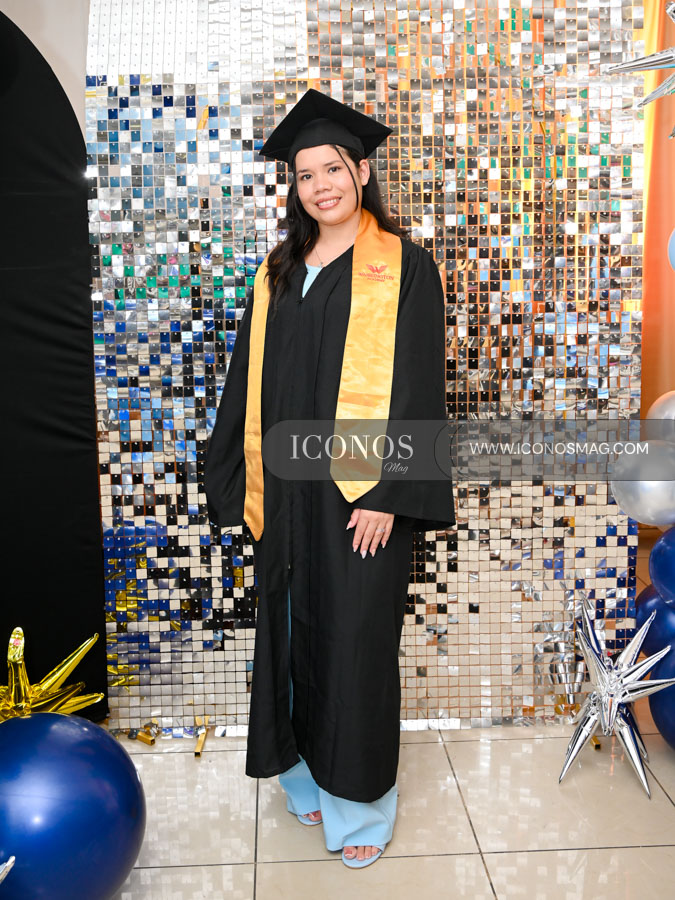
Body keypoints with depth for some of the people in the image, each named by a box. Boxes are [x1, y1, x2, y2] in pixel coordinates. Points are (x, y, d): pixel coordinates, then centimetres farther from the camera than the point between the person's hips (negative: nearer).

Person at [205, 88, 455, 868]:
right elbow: (251, 380, 12)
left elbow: (415, 386, -10)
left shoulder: (403, 268, -4)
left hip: (359, 491, -5)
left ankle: (359, 801, 23)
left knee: (355, 637, 4)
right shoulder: (278, 273, 11)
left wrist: (386, 495, -15)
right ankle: (307, 778, 32)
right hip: (287, 490, 5)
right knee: (292, 630, 12)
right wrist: (244, 480, 7)